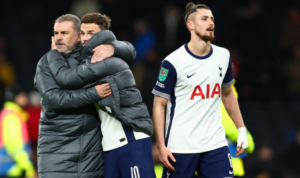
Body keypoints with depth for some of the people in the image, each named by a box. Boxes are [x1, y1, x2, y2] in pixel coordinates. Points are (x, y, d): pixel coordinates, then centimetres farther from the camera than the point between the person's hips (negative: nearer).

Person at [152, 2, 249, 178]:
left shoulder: (224, 56, 6)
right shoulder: (173, 62, -9)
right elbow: (159, 105, -5)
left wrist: (241, 129, 16)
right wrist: (161, 146, -12)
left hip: (216, 143, 4)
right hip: (180, 148, -4)